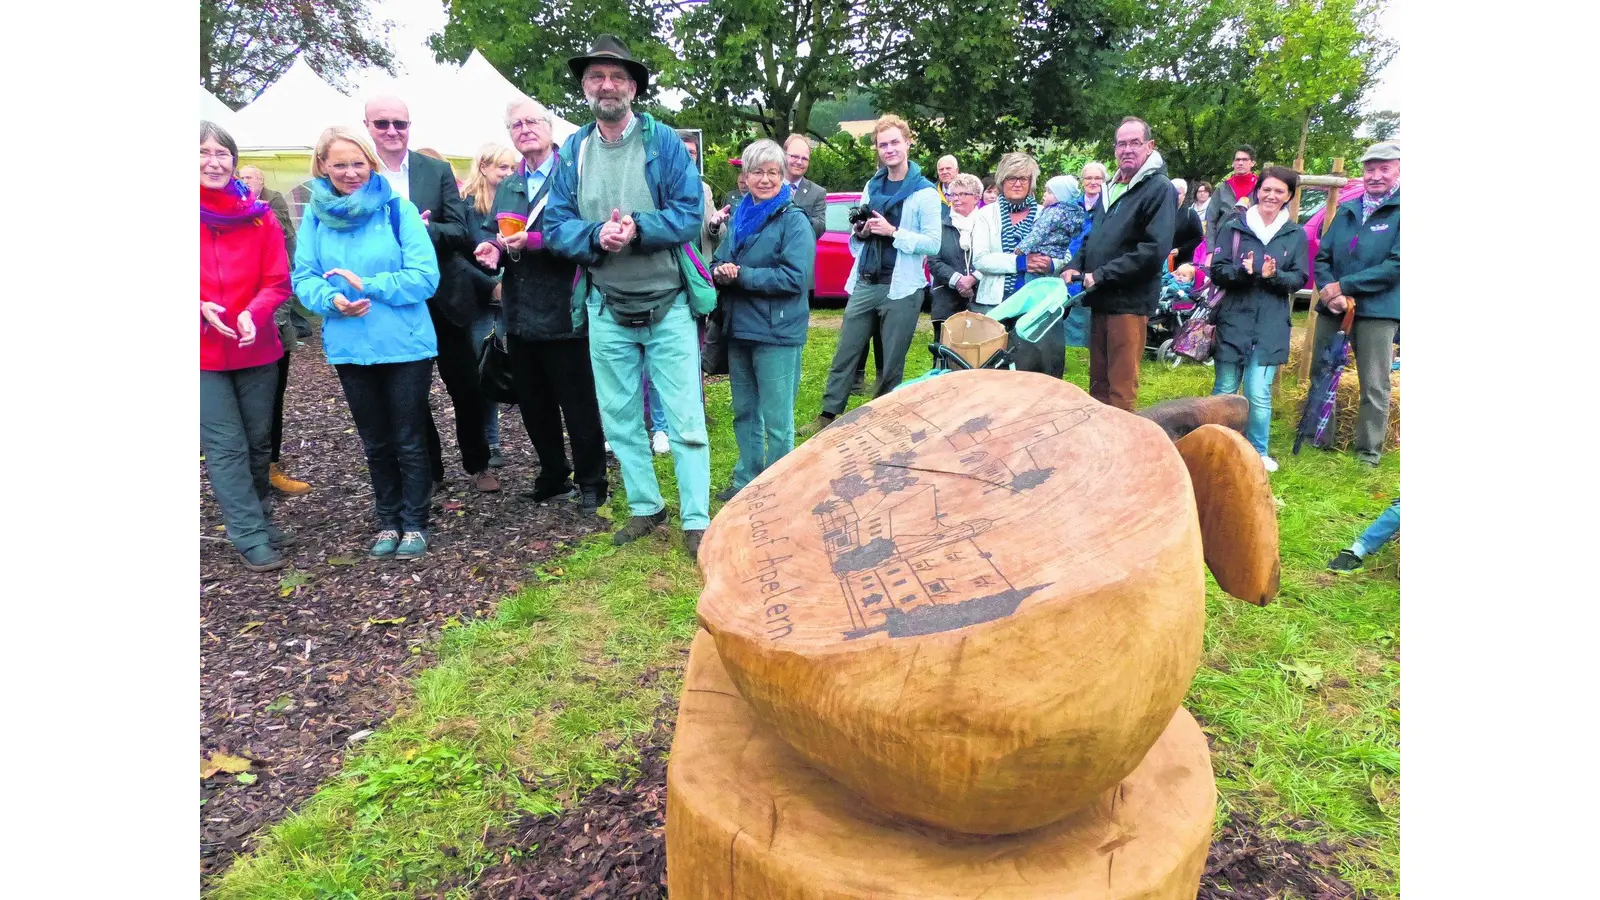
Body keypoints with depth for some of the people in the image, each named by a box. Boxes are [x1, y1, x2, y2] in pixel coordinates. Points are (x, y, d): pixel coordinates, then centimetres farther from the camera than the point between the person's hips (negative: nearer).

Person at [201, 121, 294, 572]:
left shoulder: (259, 214, -1)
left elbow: (277, 281, 0)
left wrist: (253, 314, -18)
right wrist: (202, 309, -20)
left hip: (256, 348, 2)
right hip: (206, 353, -2)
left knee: (257, 441, 13)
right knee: (226, 446, 0)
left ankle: (259, 519, 30)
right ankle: (251, 538, 6)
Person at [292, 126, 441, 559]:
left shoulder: (397, 208, -7)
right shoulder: (314, 214, 2)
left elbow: (425, 276, -13)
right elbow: (304, 278, 1)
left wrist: (367, 285, -21)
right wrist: (332, 300, -20)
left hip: (405, 345, -3)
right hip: (350, 348, 3)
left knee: (409, 442, 7)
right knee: (375, 443, 16)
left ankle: (414, 524, 21)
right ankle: (388, 523, 30)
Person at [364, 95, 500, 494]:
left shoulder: (438, 170, 1)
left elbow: (460, 231, -5)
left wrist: (423, 230, -24)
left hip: (445, 297, 0)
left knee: (465, 386, 8)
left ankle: (477, 464, 26)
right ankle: (428, 470, 26)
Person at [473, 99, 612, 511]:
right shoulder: (506, 186, 17)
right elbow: (498, 237, 16)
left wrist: (534, 241, -23)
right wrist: (494, 249, -6)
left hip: (563, 310, -7)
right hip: (520, 314, 7)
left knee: (579, 404, 2)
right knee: (533, 404, 14)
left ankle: (591, 483, 16)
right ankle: (553, 478, 29)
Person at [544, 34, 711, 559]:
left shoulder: (663, 141, -3)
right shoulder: (572, 151, 6)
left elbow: (690, 213, -10)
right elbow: (556, 225, 0)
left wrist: (637, 228, -23)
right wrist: (597, 236, -20)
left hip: (668, 306, -3)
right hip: (606, 309, 4)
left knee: (685, 420, -3)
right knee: (619, 419, 12)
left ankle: (696, 521, 7)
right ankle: (645, 507, 27)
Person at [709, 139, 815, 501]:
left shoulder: (794, 220, -7)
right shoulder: (741, 217, 13)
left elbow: (794, 277, -18)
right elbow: (718, 262, 17)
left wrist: (741, 274, -16)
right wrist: (720, 271, -7)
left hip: (777, 334, -7)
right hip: (739, 330, 7)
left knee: (776, 419, 0)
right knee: (744, 412, 16)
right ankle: (746, 481, 30)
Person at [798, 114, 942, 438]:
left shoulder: (925, 192, -4)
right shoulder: (871, 187, 13)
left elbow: (933, 244, -11)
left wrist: (893, 232, -19)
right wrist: (860, 233, -3)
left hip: (901, 288, -5)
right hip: (864, 284, 5)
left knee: (891, 363, 4)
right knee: (845, 355, 6)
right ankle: (828, 417, 13)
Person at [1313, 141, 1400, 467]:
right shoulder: (1346, 210, 11)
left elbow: (1396, 265, -13)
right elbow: (1322, 257, 9)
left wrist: (1342, 286, -15)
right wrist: (1328, 291, -10)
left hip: (1378, 310, -5)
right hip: (1333, 307, 5)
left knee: (1374, 387, 1)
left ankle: (1369, 451, 11)